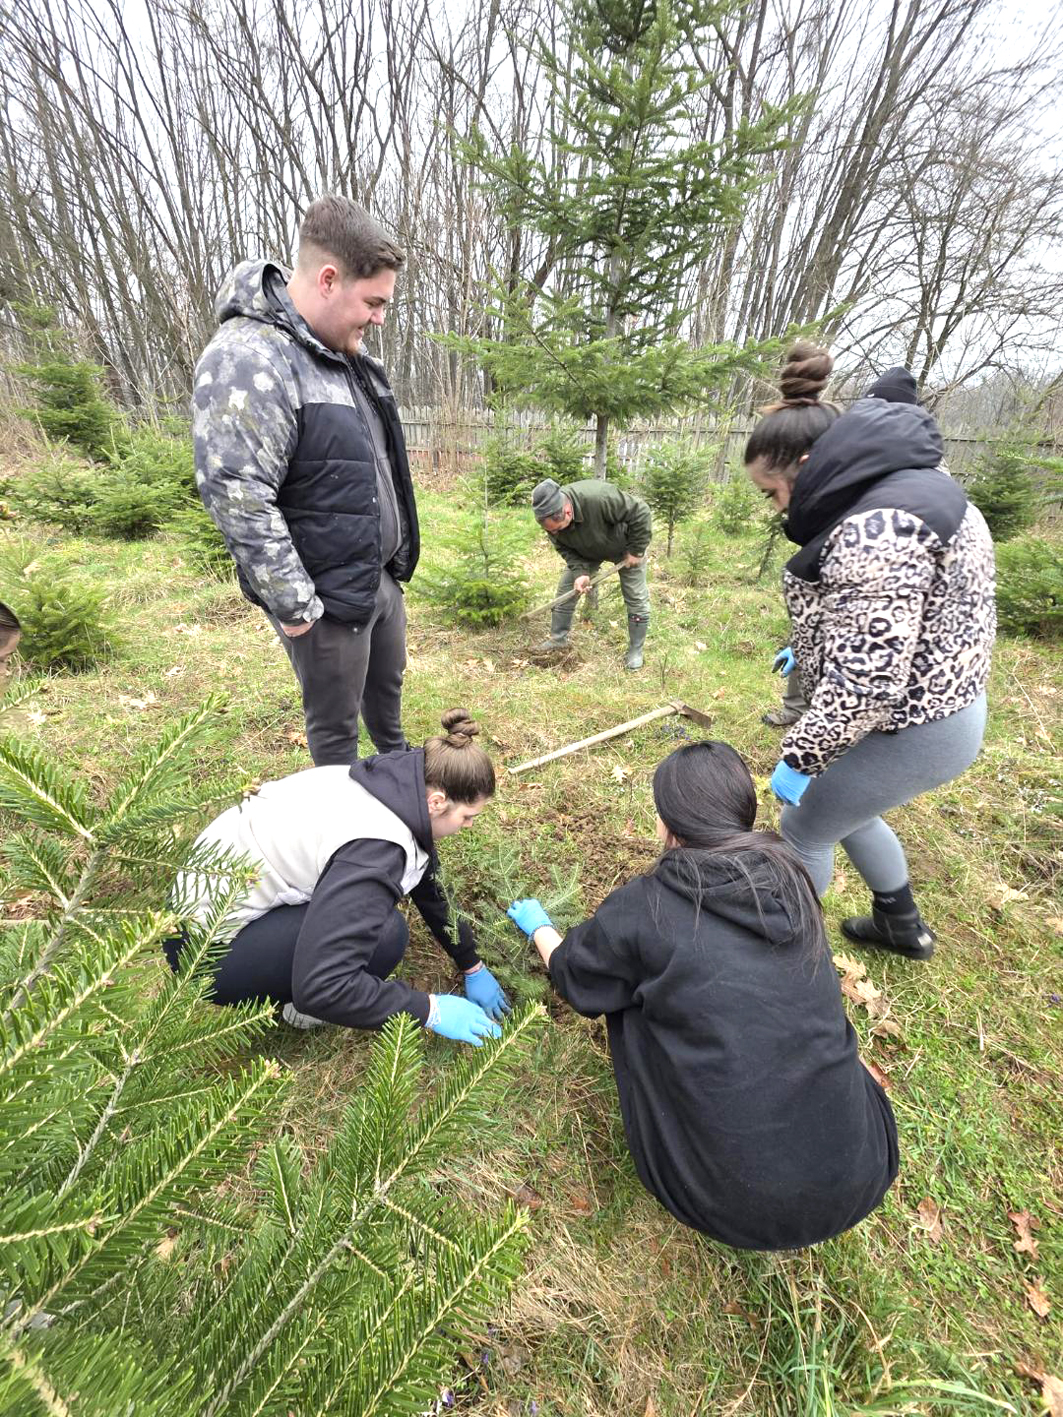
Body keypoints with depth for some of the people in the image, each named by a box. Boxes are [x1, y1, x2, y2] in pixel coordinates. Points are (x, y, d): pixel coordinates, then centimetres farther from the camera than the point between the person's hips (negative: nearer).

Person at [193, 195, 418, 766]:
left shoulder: (345, 354, 11)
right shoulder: (247, 360, -20)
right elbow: (238, 499, -25)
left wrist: (398, 552, 19)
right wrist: (294, 605, -21)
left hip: (383, 575, 9)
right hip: (327, 597, -9)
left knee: (388, 682, 27)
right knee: (335, 727, 9)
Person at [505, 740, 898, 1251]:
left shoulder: (642, 908, -15)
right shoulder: (791, 881, -2)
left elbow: (573, 979, 6)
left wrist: (539, 926, 28)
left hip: (732, 1200, -4)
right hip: (860, 1177, 4)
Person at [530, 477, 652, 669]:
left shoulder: (600, 498, -45)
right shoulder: (551, 517, -26)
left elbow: (641, 513, -34)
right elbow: (565, 549, -14)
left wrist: (636, 551, -26)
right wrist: (580, 572, -30)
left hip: (624, 546, -4)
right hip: (586, 552, 4)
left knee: (636, 598, -4)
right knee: (565, 588, -1)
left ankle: (635, 650, 11)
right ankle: (558, 638, 14)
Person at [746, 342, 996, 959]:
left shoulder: (876, 531, -29)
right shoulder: (900, 484, 5)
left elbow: (865, 680, -32)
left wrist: (800, 756, -22)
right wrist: (806, 649, 22)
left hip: (913, 729, -10)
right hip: (936, 705, 10)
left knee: (804, 830, 9)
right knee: (844, 809, 27)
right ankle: (903, 926, 49)